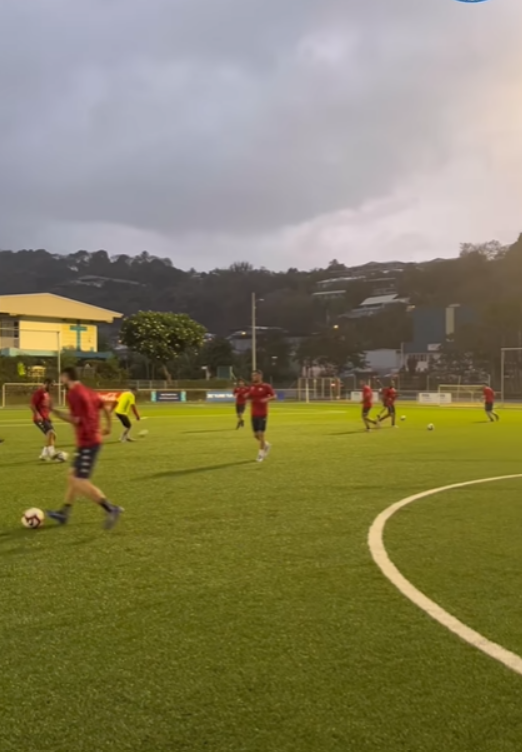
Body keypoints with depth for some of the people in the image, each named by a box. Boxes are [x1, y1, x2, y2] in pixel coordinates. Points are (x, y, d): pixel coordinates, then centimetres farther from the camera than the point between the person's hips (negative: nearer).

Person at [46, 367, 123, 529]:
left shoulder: (72, 393, -14)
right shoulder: (88, 391, 14)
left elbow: (76, 420, -20)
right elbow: (106, 408, 21)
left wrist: (54, 410, -14)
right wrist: (108, 426, 35)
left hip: (87, 443, -10)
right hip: (90, 441, 10)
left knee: (80, 482, -10)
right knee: (73, 476, 17)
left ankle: (111, 509, -12)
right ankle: (64, 513, 24)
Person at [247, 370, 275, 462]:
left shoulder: (266, 386, -7)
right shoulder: (251, 386, 8)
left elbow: (274, 396, -10)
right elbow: (248, 397, 19)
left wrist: (267, 399, -29)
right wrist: (247, 396, -5)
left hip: (262, 414, -5)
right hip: (254, 414, 5)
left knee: (261, 434, -5)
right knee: (256, 435, 8)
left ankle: (261, 454, 7)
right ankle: (267, 445, 34)